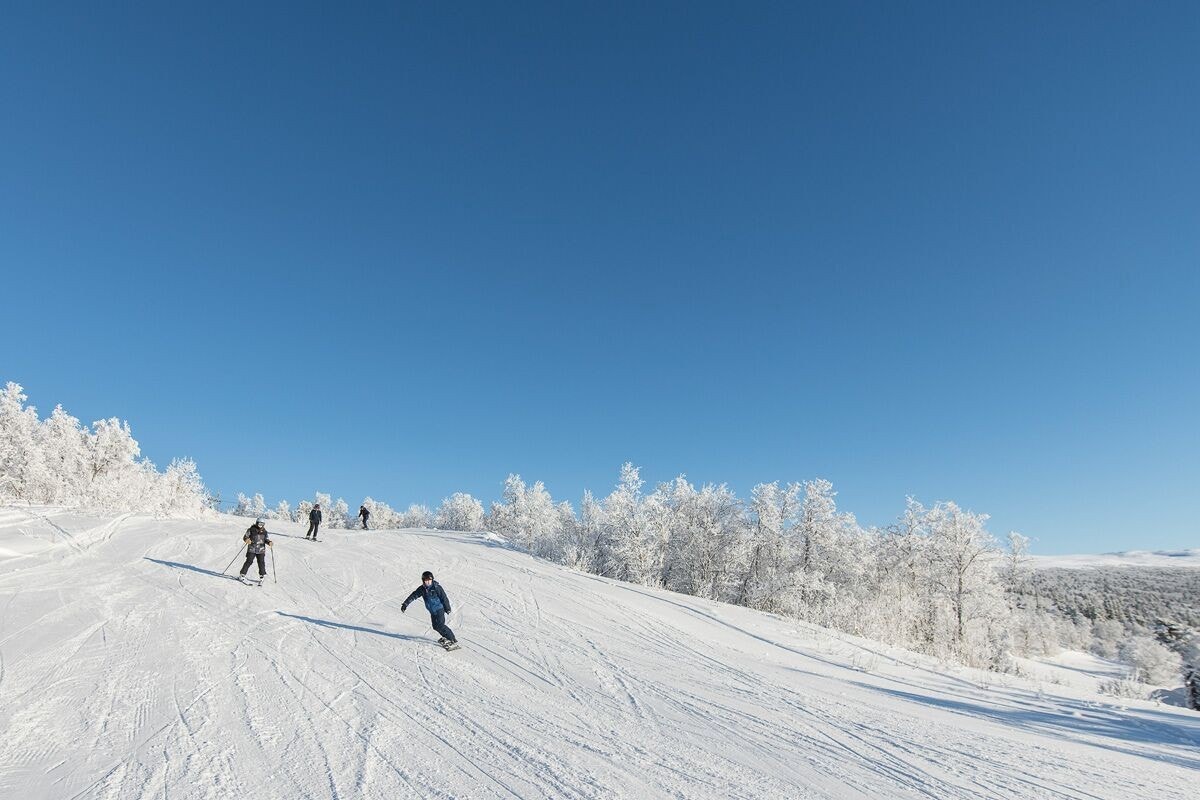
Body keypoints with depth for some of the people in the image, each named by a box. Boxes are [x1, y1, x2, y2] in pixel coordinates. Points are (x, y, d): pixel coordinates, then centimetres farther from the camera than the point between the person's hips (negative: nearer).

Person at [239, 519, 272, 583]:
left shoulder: (264, 532, 8)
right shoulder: (251, 530, -2)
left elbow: (266, 539, 11)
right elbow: (245, 537, 0)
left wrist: (269, 542, -10)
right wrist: (247, 540, -23)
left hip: (261, 550, 3)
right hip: (252, 549, -3)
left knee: (261, 563, -1)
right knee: (249, 561, -9)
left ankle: (262, 577, 12)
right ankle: (242, 575, 3)